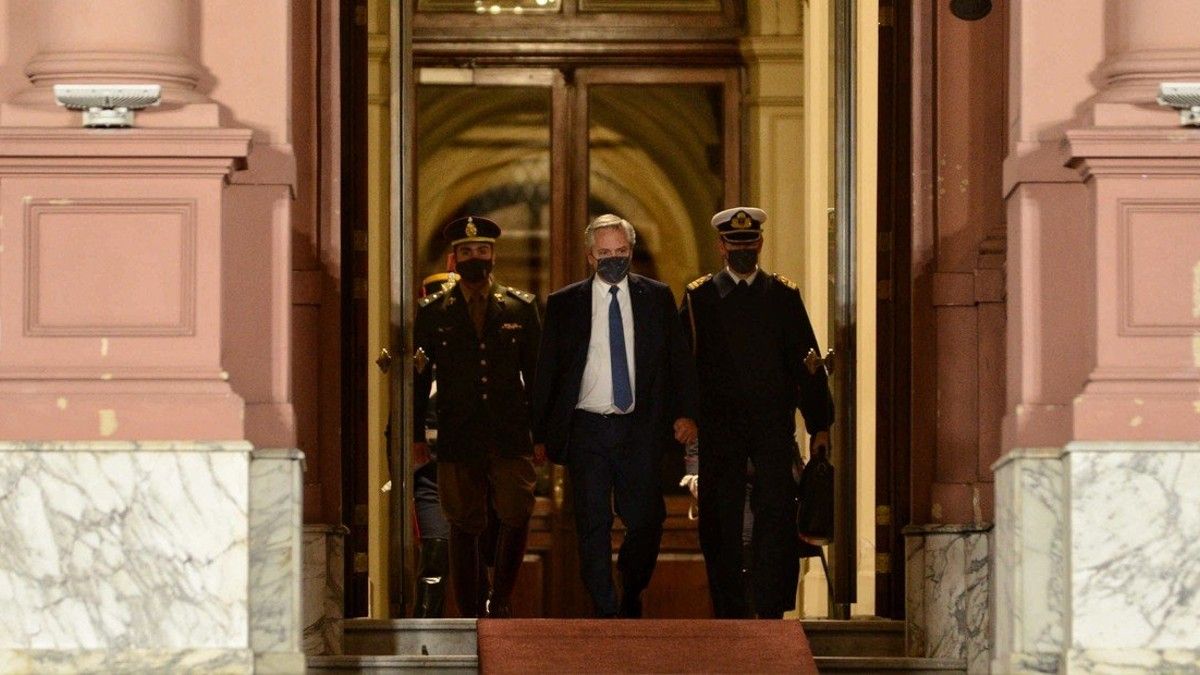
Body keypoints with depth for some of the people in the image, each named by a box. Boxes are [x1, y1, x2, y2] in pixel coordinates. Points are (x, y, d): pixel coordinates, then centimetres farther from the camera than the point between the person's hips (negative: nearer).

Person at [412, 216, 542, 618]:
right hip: (458, 440, 0)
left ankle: (501, 599, 7)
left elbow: (536, 373, 12)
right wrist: (416, 436, 3)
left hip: (511, 437, 0)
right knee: (464, 527, 2)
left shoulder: (521, 308, 10)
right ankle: (471, 614, 10)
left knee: (517, 515, -13)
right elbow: (418, 378, 8)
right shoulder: (432, 313, 8)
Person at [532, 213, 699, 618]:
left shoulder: (657, 298, 8)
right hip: (586, 429, -1)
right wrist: (541, 434, 1)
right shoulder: (563, 304, 5)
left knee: (647, 521, -2)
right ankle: (605, 612, 8)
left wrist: (685, 413, -4)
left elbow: (679, 359, 9)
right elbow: (547, 373, 6)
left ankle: (631, 595, 23)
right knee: (593, 526, 0)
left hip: (640, 429, 1)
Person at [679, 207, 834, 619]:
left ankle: (771, 612, -8)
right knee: (721, 523, 2)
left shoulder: (784, 295, 10)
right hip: (719, 428, 0)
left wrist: (820, 425, 2)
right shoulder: (699, 297, 8)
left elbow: (806, 361, 8)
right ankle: (731, 613, 10)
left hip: (774, 428, 0)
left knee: (777, 517, -9)